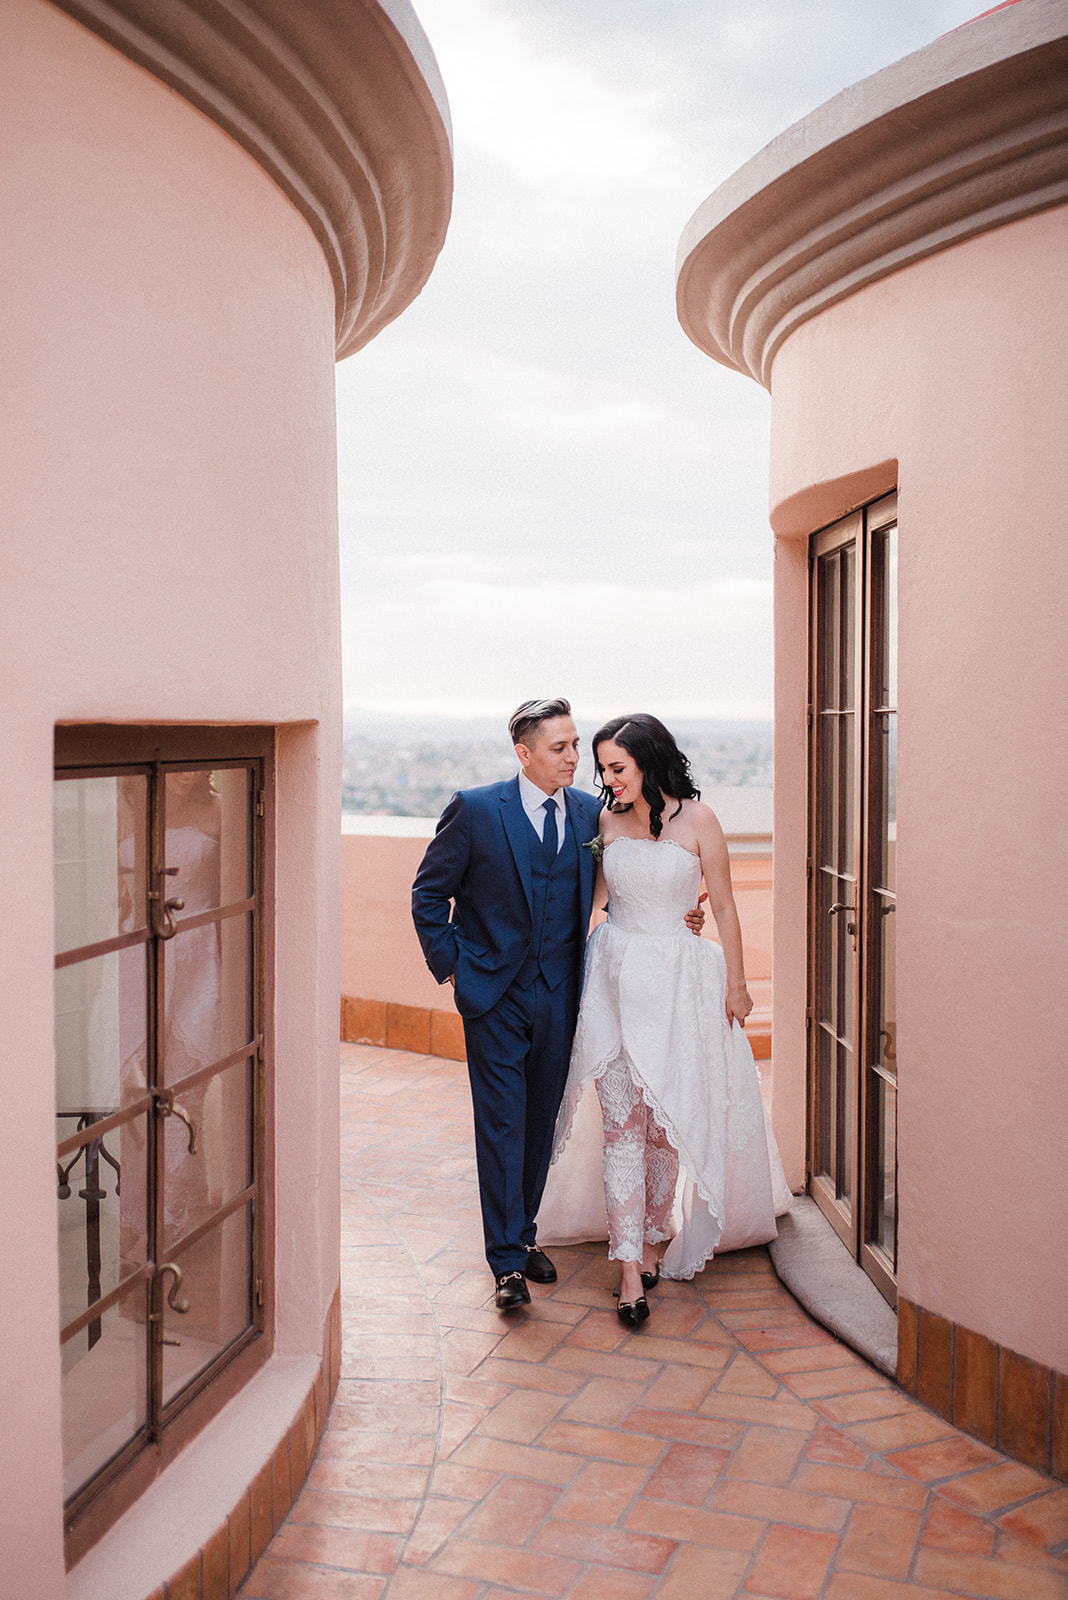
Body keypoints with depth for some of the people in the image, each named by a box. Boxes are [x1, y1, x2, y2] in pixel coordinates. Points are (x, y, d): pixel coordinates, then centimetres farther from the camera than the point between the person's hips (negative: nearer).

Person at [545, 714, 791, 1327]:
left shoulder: (697, 819, -6)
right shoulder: (607, 819, 3)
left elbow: (724, 907, -1)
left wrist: (736, 984, 2)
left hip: (678, 979, -2)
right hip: (616, 975, 2)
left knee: (666, 1121, 5)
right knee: (622, 1120, -4)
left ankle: (652, 1237, 25)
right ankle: (630, 1268, -3)